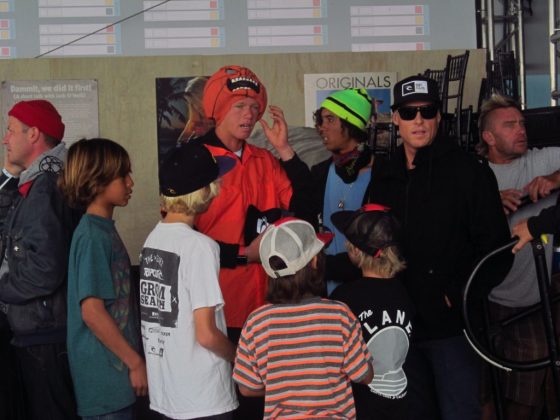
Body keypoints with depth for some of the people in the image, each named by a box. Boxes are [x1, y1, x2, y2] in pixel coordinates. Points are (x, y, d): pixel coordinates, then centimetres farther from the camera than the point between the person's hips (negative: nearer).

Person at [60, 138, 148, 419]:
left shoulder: (104, 229, 10)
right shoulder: (92, 236, -16)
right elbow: (92, 311, -21)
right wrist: (135, 362, -15)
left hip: (116, 369, 9)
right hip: (105, 375, -9)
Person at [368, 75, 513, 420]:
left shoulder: (469, 171, -7)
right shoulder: (384, 174, 9)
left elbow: (496, 250, -8)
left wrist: (456, 296, -15)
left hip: (452, 326, -5)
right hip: (402, 324, 5)